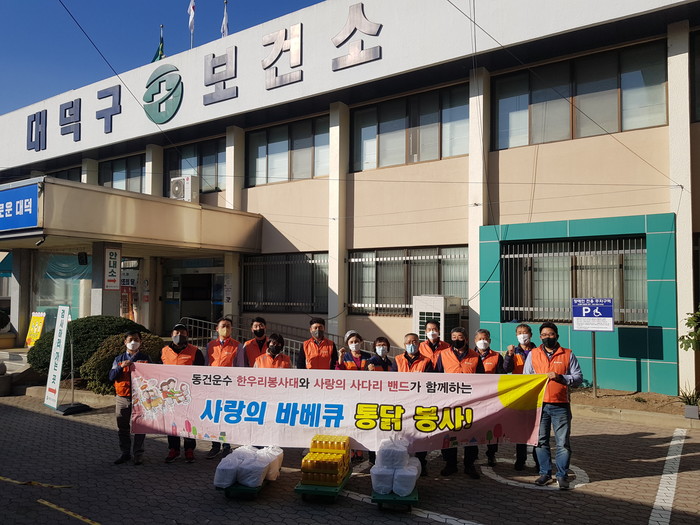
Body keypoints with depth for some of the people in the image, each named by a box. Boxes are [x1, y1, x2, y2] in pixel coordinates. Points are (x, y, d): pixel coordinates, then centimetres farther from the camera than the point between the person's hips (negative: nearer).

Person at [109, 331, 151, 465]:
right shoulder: (119, 359, 10)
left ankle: (138, 454, 10)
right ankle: (125, 453, 22)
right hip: (122, 398, 2)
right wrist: (121, 367, -16)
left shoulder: (145, 358, 4)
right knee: (123, 428, 10)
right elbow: (111, 377, -1)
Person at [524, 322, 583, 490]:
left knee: (563, 442, -1)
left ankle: (562, 475, 11)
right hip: (539, 404, 2)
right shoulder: (533, 354, 10)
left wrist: (560, 377, -14)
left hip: (561, 406, -2)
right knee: (541, 441, 8)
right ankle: (545, 473, 19)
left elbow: (578, 378, 3)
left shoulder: (568, 355, 6)